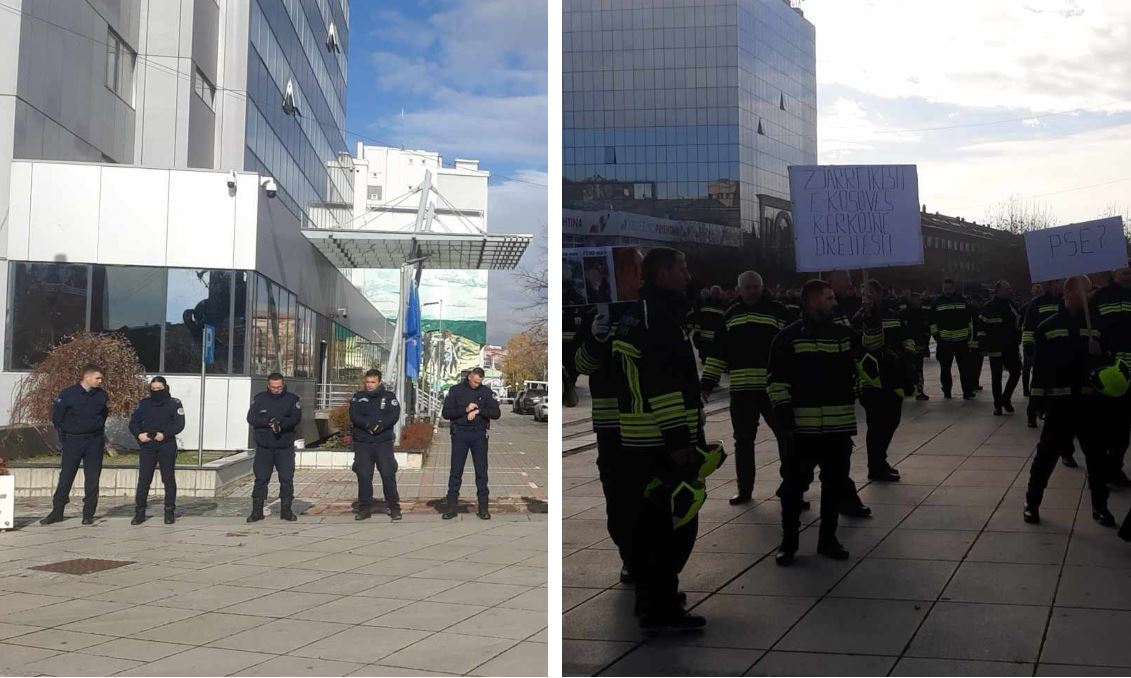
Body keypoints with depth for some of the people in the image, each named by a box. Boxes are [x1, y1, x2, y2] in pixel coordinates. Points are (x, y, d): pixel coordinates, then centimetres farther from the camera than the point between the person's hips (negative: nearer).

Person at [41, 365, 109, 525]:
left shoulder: (101, 395, 2)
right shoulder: (68, 394, -7)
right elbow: (56, 417, 2)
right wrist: (64, 437, 3)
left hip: (95, 441, 2)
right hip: (72, 440, -2)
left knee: (92, 478, 1)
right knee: (65, 476, 2)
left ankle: (88, 513, 8)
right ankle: (57, 511, 13)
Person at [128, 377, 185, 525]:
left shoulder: (174, 404, 0)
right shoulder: (144, 403, 9)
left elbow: (179, 424, -8)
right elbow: (133, 422, 8)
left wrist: (164, 434, -20)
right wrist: (139, 434, -11)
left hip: (167, 446, -2)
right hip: (147, 446, 2)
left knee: (168, 479, 3)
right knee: (143, 480, 0)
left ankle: (169, 512, 11)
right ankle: (139, 512, 6)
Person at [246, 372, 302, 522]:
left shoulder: (292, 399, 3)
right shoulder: (259, 398, 5)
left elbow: (296, 418, -10)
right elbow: (251, 417, -5)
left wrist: (281, 425, -27)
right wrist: (268, 423, -22)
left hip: (285, 448, 0)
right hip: (263, 447, 0)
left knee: (287, 479, 0)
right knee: (261, 479, 2)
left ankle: (286, 510, 11)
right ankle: (257, 511, 8)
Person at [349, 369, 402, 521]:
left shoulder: (389, 397, 7)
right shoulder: (358, 397, 10)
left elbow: (394, 416, -7)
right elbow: (353, 415, -6)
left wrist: (379, 425, -22)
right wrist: (368, 424, -21)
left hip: (384, 442, -1)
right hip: (362, 443, 1)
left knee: (388, 474, -6)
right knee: (363, 476, 1)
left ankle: (393, 507, 3)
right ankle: (365, 508, 10)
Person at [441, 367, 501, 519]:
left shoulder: (486, 392, 3)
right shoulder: (455, 390, 2)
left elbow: (496, 413, -4)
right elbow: (446, 413, -4)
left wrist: (478, 411, -17)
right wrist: (465, 410, -16)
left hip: (479, 435, 1)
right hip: (460, 434, -1)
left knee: (482, 472, 3)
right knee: (456, 471, 2)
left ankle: (483, 507, 9)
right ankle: (452, 506, 8)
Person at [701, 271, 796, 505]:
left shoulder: (778, 312, 1)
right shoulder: (730, 316, 11)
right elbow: (717, 352, 11)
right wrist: (707, 382, 6)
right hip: (741, 389, 3)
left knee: (785, 435, 4)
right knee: (743, 440, 9)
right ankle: (744, 490, 20)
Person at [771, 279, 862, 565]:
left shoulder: (845, 334, 10)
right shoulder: (789, 337, -3)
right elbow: (777, 379, -4)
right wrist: (783, 410, -11)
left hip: (840, 424, 4)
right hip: (804, 424, -4)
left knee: (835, 483, 11)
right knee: (795, 483, 0)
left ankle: (828, 539, 25)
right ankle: (788, 542, 13)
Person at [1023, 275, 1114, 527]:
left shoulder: (1095, 325, 9)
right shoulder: (1048, 327, 0)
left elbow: (1106, 361, 12)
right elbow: (1039, 365, -1)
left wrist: (1099, 353, -11)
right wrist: (1037, 399, -5)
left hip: (1090, 400, 3)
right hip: (1060, 401, -3)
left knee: (1096, 455, 9)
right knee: (1047, 453, 1)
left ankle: (1099, 506, 22)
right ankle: (1032, 502, 14)